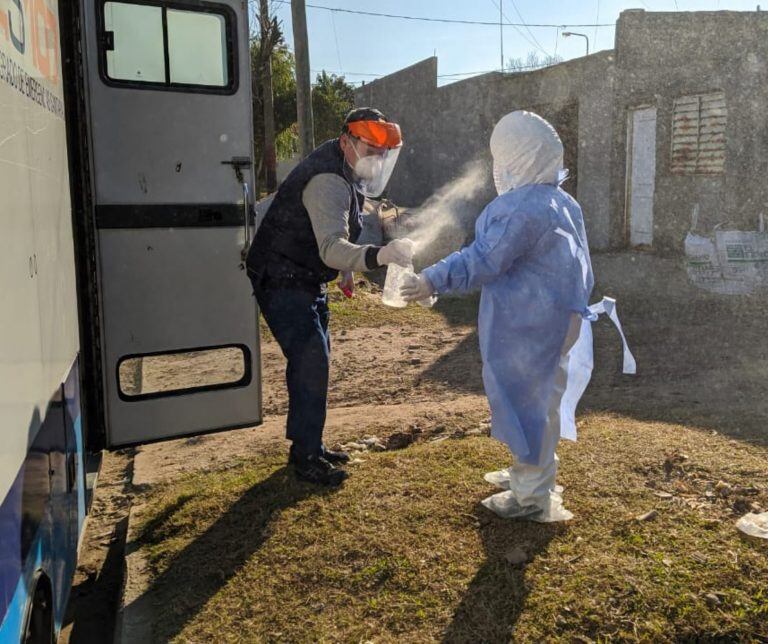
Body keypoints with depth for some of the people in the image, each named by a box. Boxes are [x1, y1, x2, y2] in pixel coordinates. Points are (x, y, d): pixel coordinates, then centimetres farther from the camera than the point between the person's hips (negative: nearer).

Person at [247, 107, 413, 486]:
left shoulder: (346, 171, 6)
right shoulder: (328, 181, -27)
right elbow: (331, 248, -41)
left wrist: (345, 267, 17)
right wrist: (379, 255, -56)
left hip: (307, 281, 10)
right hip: (281, 281, -10)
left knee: (313, 361, 14)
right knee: (311, 361, -14)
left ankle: (309, 445, 27)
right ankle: (305, 457, -3)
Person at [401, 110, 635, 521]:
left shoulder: (522, 208, -21)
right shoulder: (560, 201, 11)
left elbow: (483, 260, -26)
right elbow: (580, 267, 19)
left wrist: (433, 281, -24)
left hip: (529, 325, -10)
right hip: (557, 316, 10)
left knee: (528, 399, 0)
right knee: (540, 396, 21)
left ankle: (532, 496, 12)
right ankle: (532, 472, 37)